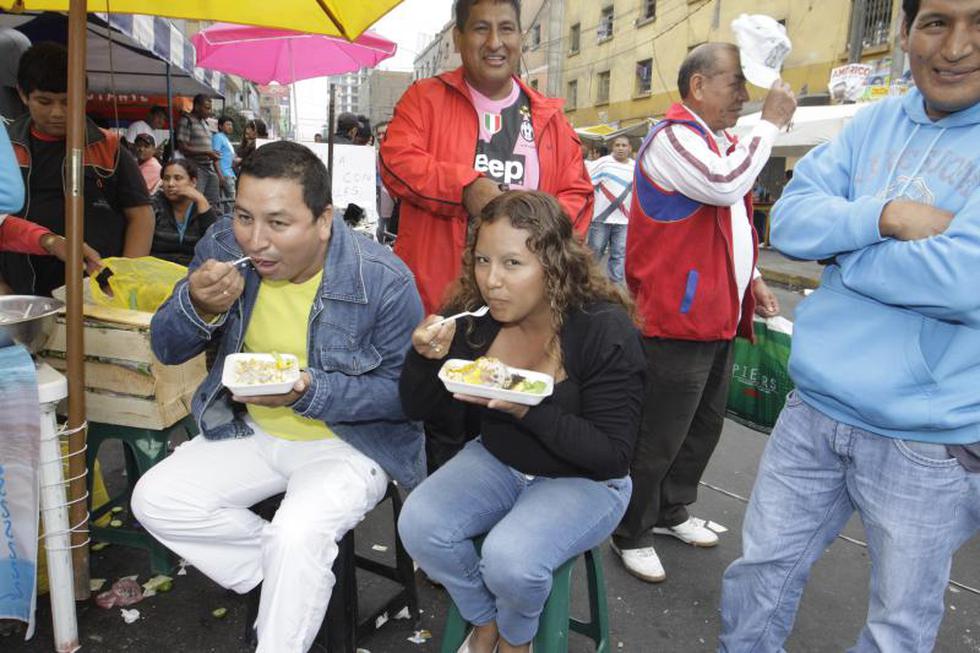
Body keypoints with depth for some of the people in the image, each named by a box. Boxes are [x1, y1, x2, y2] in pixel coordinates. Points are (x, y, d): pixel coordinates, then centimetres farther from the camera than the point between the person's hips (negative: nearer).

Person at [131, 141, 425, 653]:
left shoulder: (384, 280, -23)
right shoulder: (223, 246, -8)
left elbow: (404, 391, -16)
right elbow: (166, 349, 0)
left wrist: (309, 392, -30)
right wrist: (195, 305, -24)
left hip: (348, 443, -5)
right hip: (251, 432, 6)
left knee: (296, 535, -29)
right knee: (155, 499, -9)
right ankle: (298, 579, 2)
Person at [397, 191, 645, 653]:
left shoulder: (606, 329, -22)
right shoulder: (473, 314, -10)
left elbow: (613, 454, -21)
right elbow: (418, 410, -2)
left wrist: (529, 410, -35)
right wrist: (425, 357, -24)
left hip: (583, 480, -4)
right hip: (495, 461, 5)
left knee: (509, 558, -28)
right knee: (418, 524, -19)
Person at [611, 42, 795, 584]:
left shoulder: (720, 143, 19)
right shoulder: (673, 138, -13)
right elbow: (725, 185, -30)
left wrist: (750, 278, 18)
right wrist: (770, 124, -16)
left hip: (719, 317, 10)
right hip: (678, 319, -10)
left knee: (705, 425, 20)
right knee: (658, 439, 0)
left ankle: (671, 513, 38)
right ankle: (631, 535, 18)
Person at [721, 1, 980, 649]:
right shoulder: (875, 122, 4)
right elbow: (789, 220, -2)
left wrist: (841, 250, -9)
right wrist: (885, 216, -19)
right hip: (815, 409, 4)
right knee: (760, 570, 16)